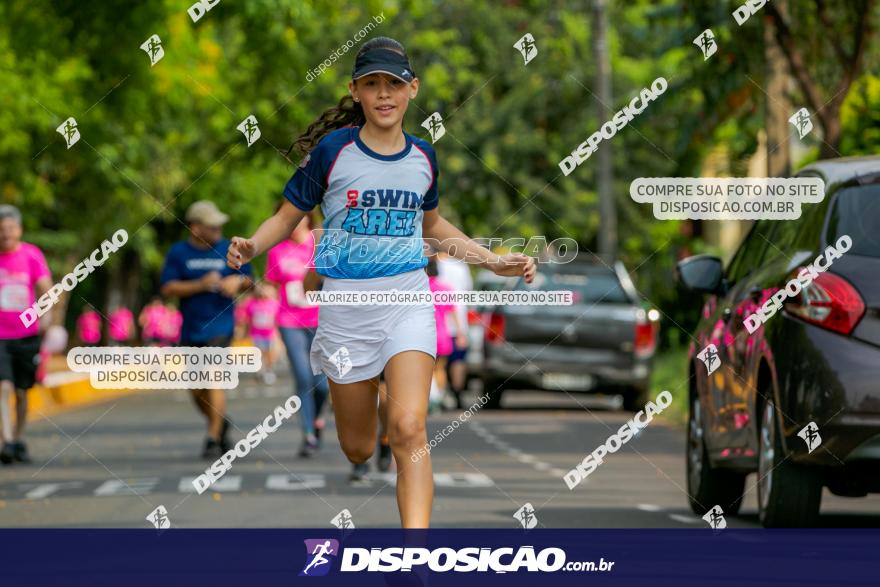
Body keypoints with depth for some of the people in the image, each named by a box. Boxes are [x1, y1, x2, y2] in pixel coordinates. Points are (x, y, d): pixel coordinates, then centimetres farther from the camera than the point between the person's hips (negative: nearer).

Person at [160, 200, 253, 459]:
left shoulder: (228, 249, 4)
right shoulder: (179, 252, 1)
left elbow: (248, 280, 12)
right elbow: (168, 288, -6)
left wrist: (237, 281, -11)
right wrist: (201, 285, -17)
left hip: (220, 327, -2)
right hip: (190, 330, 2)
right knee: (196, 390, 8)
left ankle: (213, 439, -10)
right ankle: (220, 424, 34)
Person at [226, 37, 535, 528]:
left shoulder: (422, 157, 6)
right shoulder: (333, 150, -4)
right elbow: (288, 216, 3)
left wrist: (493, 261, 19)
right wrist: (251, 246, -18)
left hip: (408, 299, 1)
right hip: (346, 305, -1)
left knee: (409, 430, -19)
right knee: (357, 449, 6)